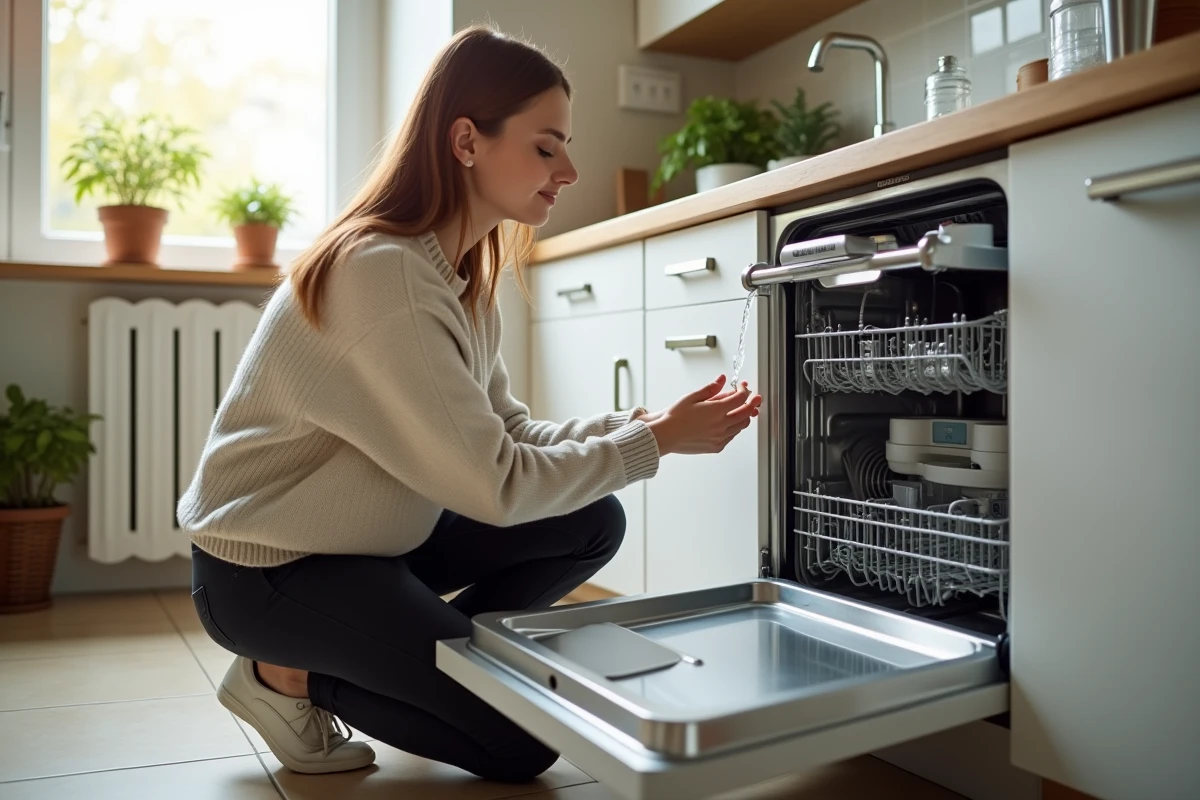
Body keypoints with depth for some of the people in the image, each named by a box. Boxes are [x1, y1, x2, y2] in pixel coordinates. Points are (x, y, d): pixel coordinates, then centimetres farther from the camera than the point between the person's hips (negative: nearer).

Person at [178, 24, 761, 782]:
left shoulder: (465, 270, 2)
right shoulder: (381, 270, -28)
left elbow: (506, 435, -2)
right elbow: (494, 483, -29)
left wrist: (648, 421, -13)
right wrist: (656, 442, -19)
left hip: (370, 534, 8)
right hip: (266, 570, -8)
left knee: (593, 525, -1)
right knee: (525, 740, -6)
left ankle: (422, 660, 8)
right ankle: (288, 677, 6)